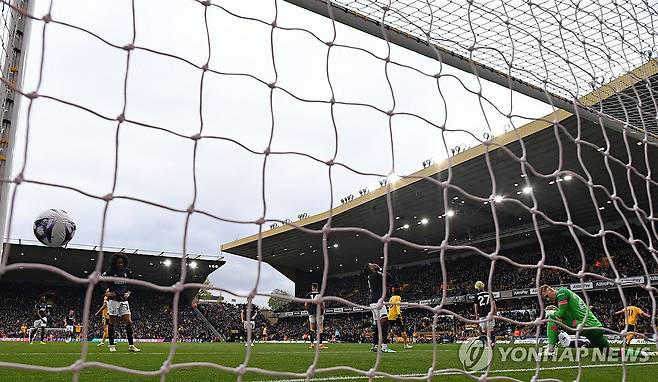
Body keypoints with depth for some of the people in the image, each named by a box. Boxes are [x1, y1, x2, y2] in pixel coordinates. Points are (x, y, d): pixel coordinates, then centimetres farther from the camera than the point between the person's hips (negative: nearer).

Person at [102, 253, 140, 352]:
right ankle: (111, 345, 13)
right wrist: (106, 292, -8)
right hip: (113, 299, -3)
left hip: (124, 300, 4)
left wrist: (128, 292, 7)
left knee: (128, 322, -1)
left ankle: (131, 345, 2)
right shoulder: (109, 272, -8)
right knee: (112, 322, 2)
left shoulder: (127, 271, 4)